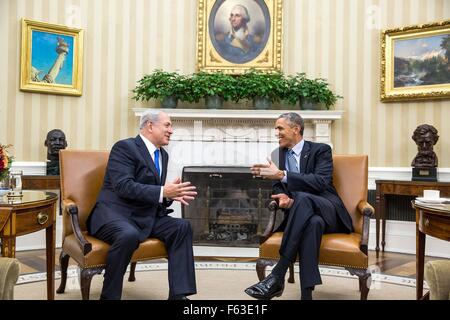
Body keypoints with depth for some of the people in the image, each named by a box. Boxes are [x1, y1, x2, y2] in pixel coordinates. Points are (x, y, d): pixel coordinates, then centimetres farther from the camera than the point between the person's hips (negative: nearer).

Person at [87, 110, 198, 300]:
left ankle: (179, 294, -11)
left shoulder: (163, 155, 15)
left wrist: (172, 195, -5)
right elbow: (123, 186, -22)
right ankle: (109, 296, -16)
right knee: (129, 235, -37)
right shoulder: (124, 147, -10)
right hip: (115, 213, -7)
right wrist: (163, 192, -27)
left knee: (182, 227, -11)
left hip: (146, 217, 8)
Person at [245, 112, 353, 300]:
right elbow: (277, 187, 10)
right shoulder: (278, 154, 13)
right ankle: (306, 294, -45)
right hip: (302, 214, 2)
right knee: (312, 223, -37)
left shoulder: (321, 150, -1)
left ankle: (277, 275, -40)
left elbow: (321, 182, -18)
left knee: (302, 198, -38)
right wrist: (283, 197, -16)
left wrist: (282, 175, -26)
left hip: (327, 211, -2)